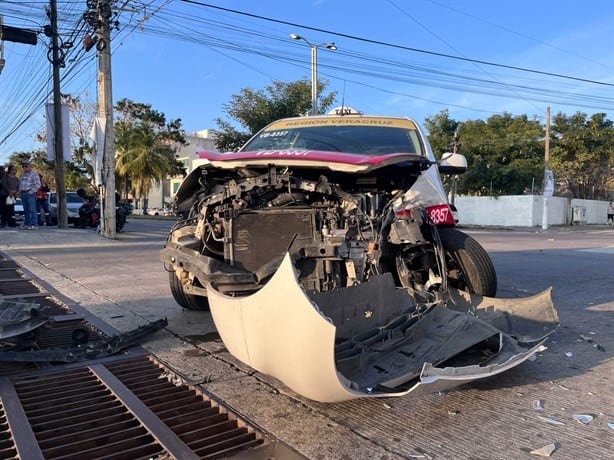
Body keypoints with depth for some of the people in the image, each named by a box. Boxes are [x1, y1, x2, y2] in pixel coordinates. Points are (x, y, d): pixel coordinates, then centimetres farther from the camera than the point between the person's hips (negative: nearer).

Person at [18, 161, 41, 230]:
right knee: (26, 210, 7)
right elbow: (20, 184, 26)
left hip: (30, 194, -7)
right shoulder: (22, 174, 19)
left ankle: (34, 225, -12)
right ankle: (27, 224, 10)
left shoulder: (34, 174, -4)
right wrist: (20, 191, 11)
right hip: (23, 194, 7)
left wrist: (31, 192, -15)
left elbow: (38, 185, -12)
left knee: (32, 210, -11)